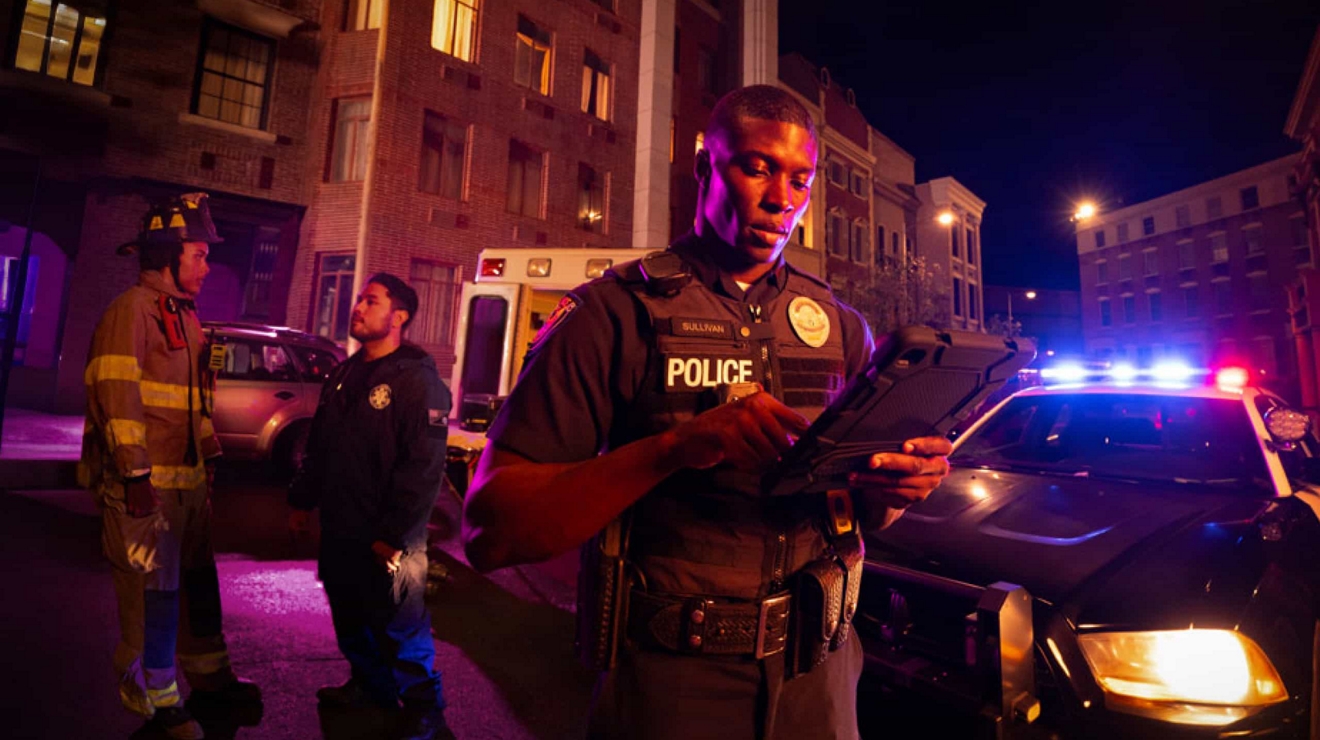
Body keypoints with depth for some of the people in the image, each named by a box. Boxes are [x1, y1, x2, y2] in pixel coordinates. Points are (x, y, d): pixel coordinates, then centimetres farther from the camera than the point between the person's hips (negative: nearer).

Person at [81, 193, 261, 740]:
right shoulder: (132, 309, -11)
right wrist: (135, 475, -22)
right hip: (146, 482, -9)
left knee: (198, 581, 17)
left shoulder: (185, 316, 17)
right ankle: (156, 696, 20)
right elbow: (118, 396, -19)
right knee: (154, 590, 3)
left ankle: (209, 677, 32)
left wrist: (210, 457, 19)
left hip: (188, 479, 9)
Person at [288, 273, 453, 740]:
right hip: (338, 529, 8)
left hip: (384, 540, -8)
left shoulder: (417, 381, -17)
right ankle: (371, 685, 41)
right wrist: (302, 500, 17)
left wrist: (394, 535, -21)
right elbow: (318, 445, 20)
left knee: (399, 628, 4)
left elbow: (423, 468, -21)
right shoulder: (343, 376, 11)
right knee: (350, 619, 20)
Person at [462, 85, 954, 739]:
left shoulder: (840, 326, 3)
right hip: (668, 679, -3)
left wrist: (891, 487, -16)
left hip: (816, 668, 4)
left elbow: (865, 513, 8)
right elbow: (489, 531, -18)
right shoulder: (613, 312, -11)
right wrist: (674, 445, -31)